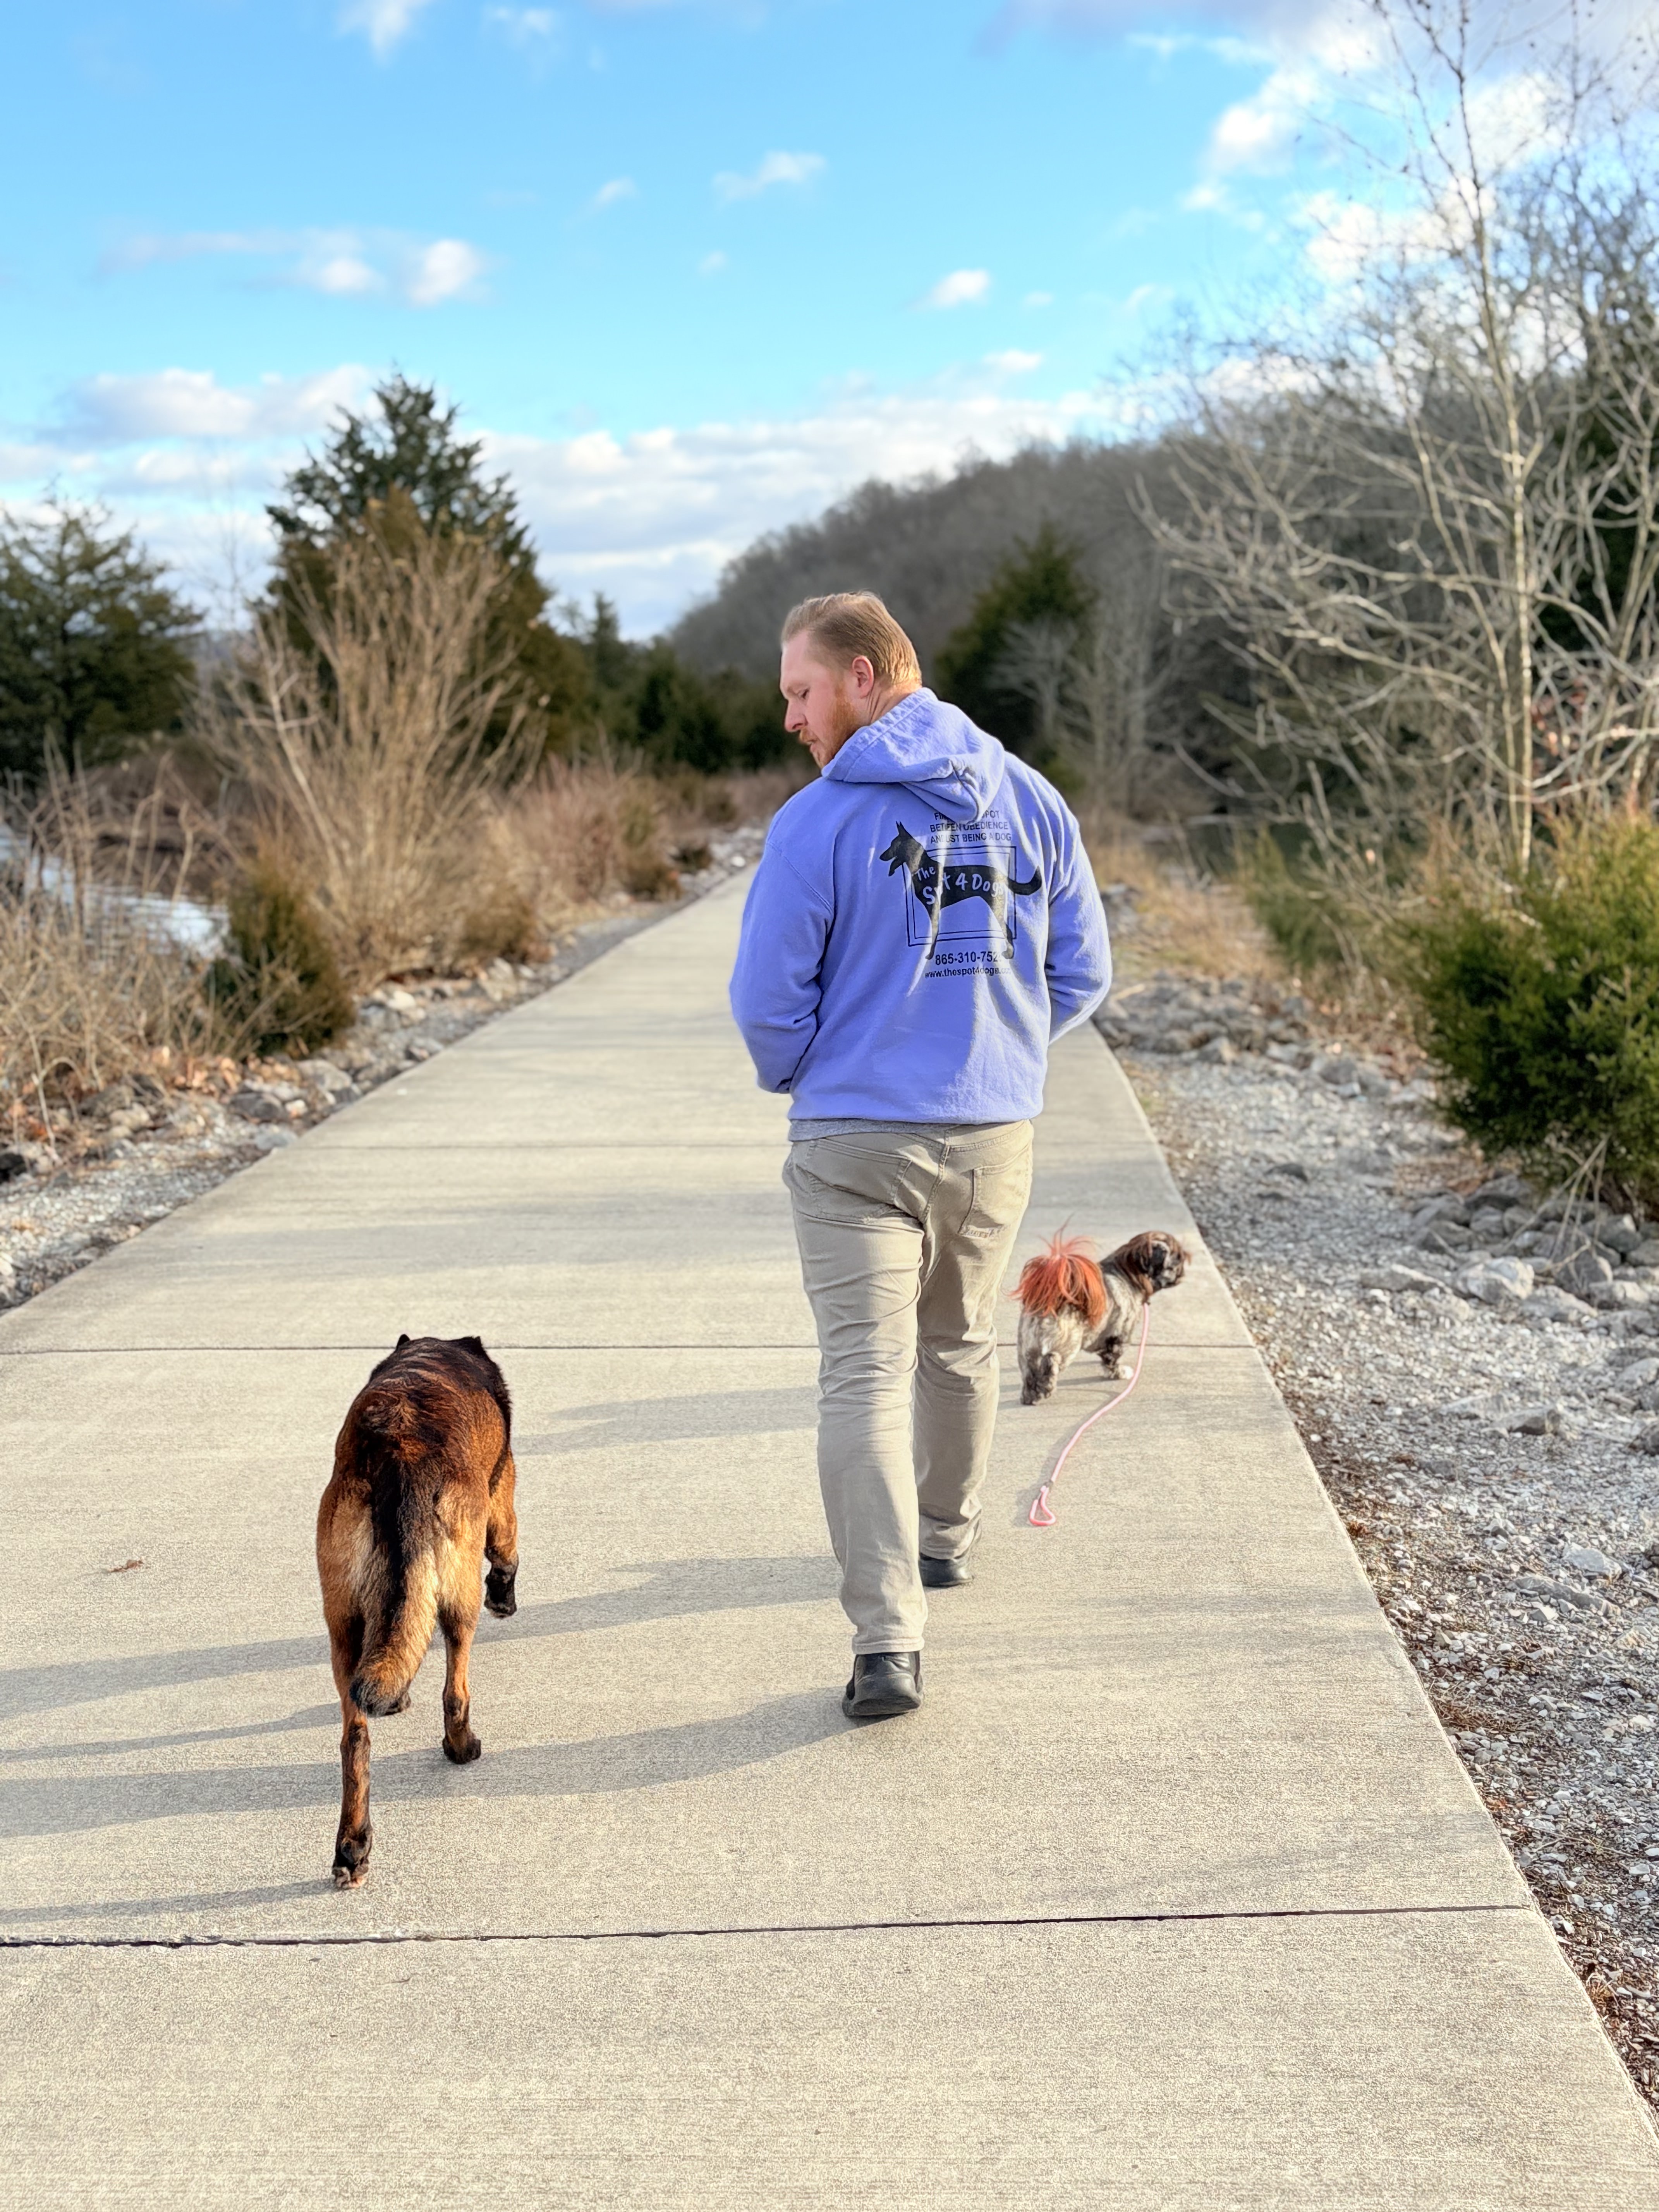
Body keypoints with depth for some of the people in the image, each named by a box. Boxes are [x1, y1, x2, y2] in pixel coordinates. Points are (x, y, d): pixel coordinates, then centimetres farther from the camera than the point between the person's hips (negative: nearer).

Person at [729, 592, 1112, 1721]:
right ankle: (948, 1535, 45)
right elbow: (1083, 973, 6)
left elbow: (769, 999, -8)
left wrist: (798, 1075, 14)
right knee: (961, 1345, 24)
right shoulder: (1031, 801, 2)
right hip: (996, 1132, 5)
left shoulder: (818, 823, -12)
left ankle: (887, 1640, -11)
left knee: (864, 1379, -3)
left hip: (854, 1140, -4)